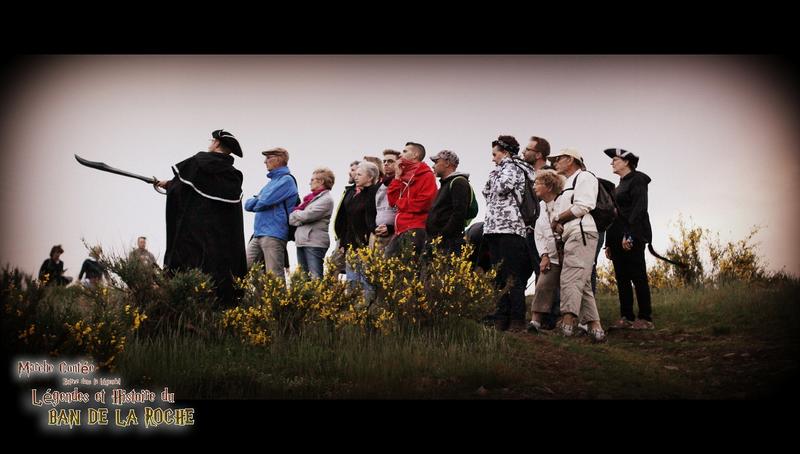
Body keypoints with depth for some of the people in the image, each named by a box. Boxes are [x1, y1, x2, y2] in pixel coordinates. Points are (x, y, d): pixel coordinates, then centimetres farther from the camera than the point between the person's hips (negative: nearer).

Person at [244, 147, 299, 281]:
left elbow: (265, 201, -16)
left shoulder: (286, 180, -4)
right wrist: (258, 200, -1)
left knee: (275, 276, -10)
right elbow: (248, 205, 20)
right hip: (258, 234, 9)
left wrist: (255, 201, 6)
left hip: (274, 234, -9)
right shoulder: (271, 181, 24)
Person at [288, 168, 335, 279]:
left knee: (315, 278, -11)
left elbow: (307, 215, -16)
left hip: (314, 242, -8)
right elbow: (292, 219, 13)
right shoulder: (310, 197, 19)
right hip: (301, 241, 8)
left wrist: (295, 213, 4)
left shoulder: (326, 199, -5)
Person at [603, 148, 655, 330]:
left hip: (633, 237, -9)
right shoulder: (620, 185, 21)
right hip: (618, 238, 9)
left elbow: (639, 208, -15)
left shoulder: (637, 180, -4)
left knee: (638, 277, -6)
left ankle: (645, 319, -4)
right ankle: (626, 318, 9)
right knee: (622, 279, 6)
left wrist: (629, 235, -23)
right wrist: (610, 243, 15)